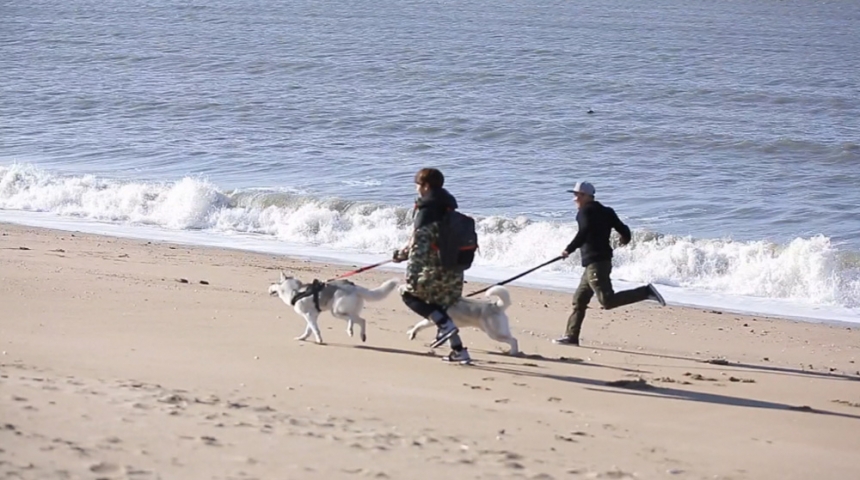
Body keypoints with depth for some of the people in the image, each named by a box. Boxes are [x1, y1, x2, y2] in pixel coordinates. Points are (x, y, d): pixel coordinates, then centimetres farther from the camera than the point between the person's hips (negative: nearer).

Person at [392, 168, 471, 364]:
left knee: (409, 294, 10)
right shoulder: (447, 208, 15)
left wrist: (412, 273, -28)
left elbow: (420, 242, -23)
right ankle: (459, 350, 12)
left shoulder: (427, 210, -13)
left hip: (436, 269, -8)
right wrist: (403, 254, 33)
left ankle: (445, 325, -7)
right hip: (454, 270, 8)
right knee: (438, 307, 19)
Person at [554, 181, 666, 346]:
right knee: (579, 300, 14)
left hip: (595, 263, -10)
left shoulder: (586, 211, -6)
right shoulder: (605, 211, 17)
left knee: (607, 300, -17)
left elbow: (584, 232, -23)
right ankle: (571, 336, 15)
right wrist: (625, 239, 38)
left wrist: (569, 250, -21)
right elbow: (623, 229, 16)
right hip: (604, 260, 10)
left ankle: (646, 292, -21)